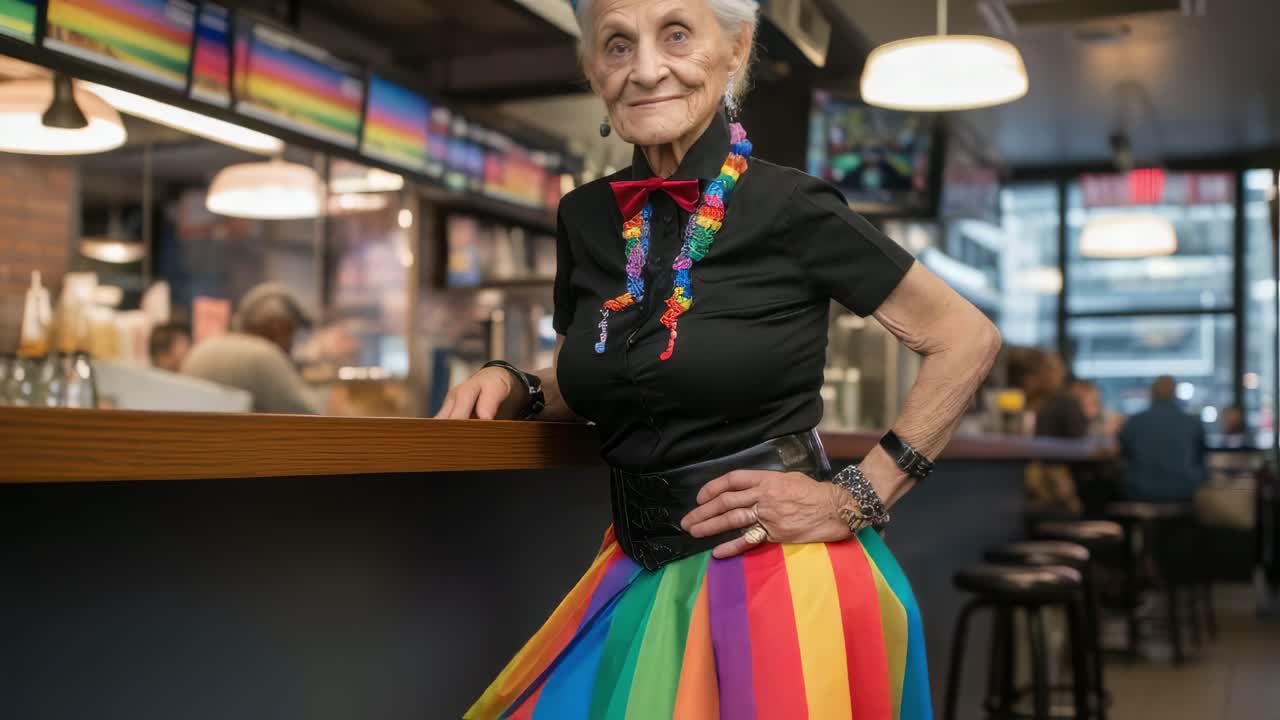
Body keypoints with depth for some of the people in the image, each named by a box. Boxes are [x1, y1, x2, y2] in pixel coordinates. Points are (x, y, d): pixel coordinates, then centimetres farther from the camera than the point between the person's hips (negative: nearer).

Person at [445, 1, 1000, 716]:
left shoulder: (790, 208, -13)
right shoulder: (586, 219, 2)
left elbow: (969, 339, -5)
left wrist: (856, 499, -10)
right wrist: (514, 386, -3)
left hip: (780, 572, -5)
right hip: (644, 578, 5)